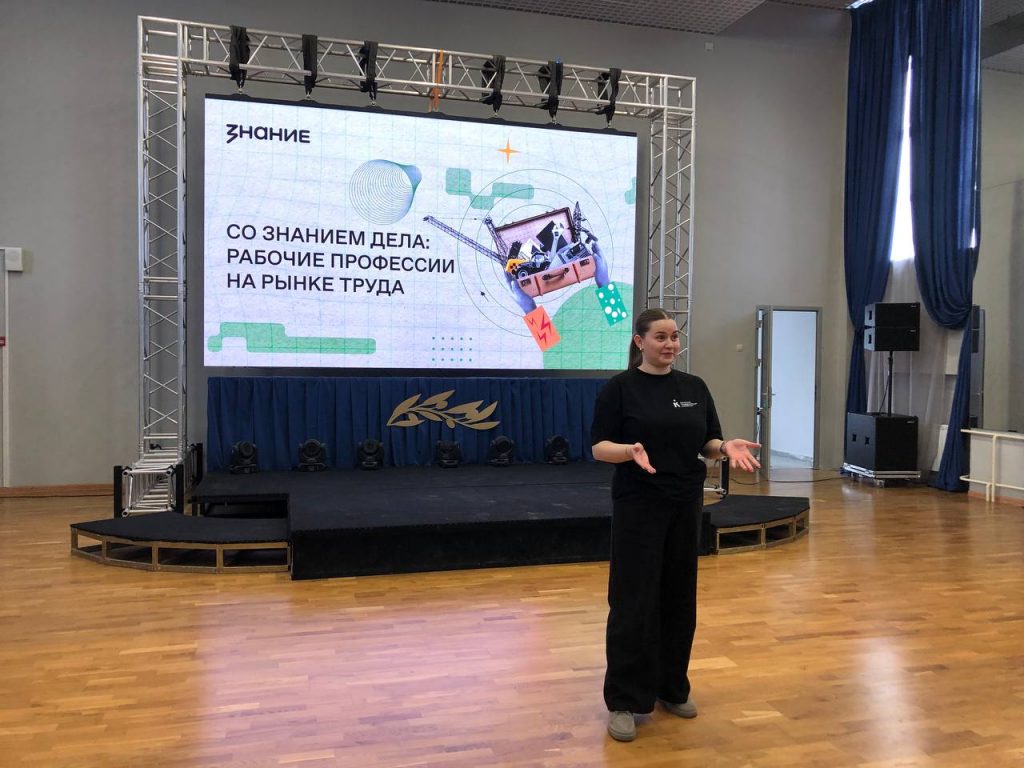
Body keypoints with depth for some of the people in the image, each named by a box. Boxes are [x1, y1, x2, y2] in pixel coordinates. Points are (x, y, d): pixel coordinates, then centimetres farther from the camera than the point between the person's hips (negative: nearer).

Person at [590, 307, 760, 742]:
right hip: (638, 508, -5)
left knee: (679, 598, 13)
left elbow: (708, 443, 9)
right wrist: (630, 451, -29)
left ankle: (672, 687, 29)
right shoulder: (620, 388, -7)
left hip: (685, 506, 5)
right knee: (633, 601, -2)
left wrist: (727, 447, -13)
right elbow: (600, 447, -9)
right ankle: (624, 700, 9)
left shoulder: (695, 388, 7)